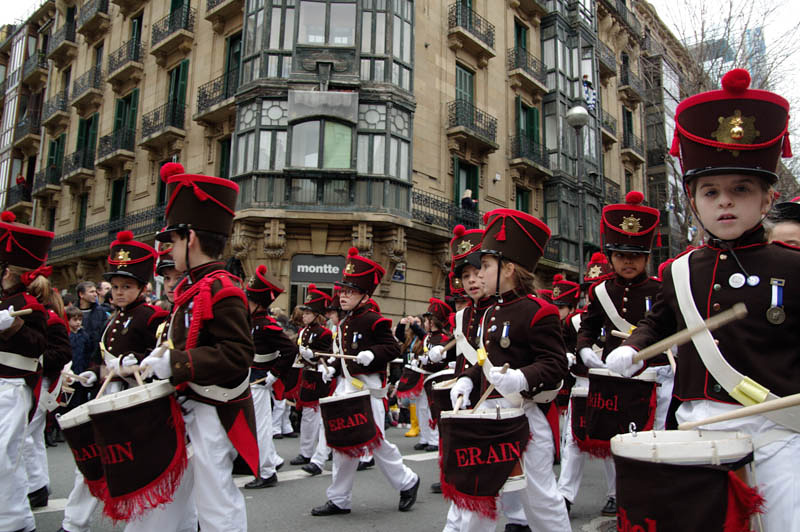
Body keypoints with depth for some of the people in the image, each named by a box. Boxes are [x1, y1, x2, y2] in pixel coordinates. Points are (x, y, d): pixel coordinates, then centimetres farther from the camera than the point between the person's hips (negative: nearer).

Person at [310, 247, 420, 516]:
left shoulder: (374, 321, -11)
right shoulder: (344, 324, 14)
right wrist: (332, 368, 9)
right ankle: (339, 500, 20)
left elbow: (393, 349, -14)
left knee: (375, 441, 0)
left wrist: (372, 354, -30)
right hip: (345, 387, 8)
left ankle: (407, 482, 24)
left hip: (367, 390, -8)